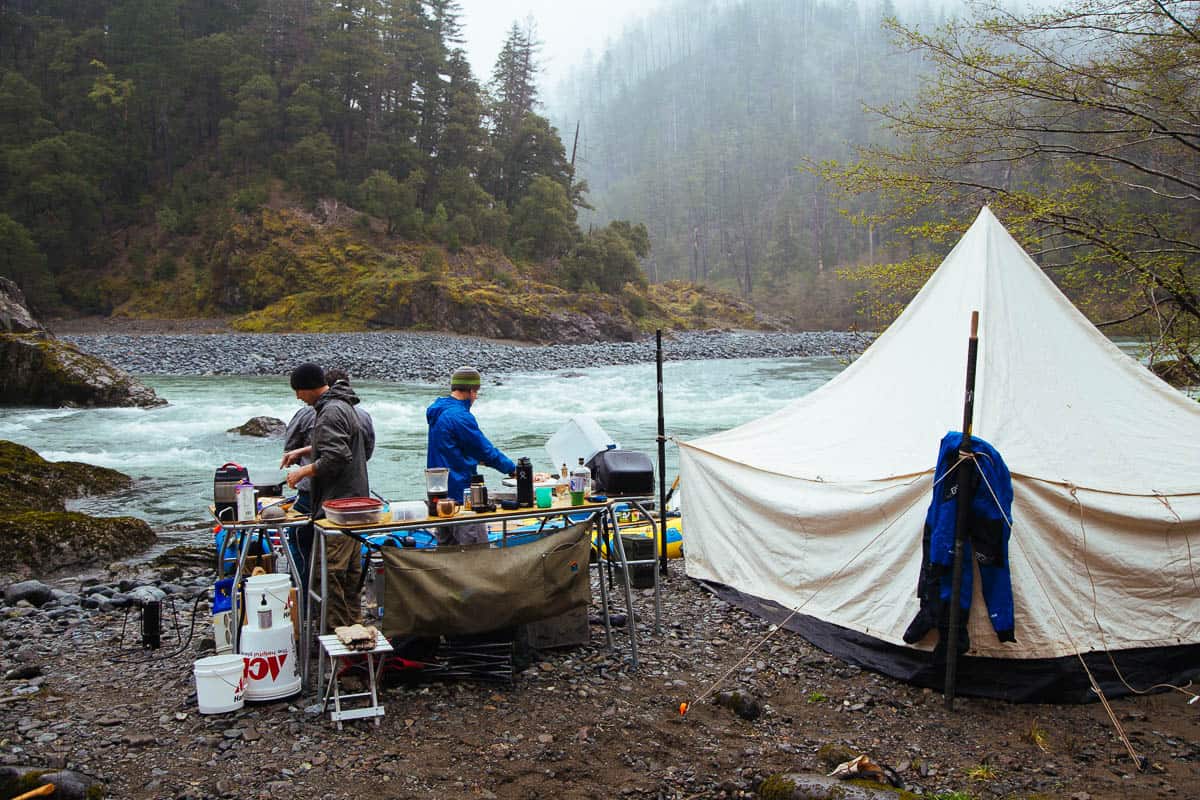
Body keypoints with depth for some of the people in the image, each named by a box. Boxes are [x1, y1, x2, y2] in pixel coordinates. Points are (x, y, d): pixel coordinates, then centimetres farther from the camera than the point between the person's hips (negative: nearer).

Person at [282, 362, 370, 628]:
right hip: (354, 497, 11)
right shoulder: (342, 405, 15)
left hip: (337, 502, -11)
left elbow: (335, 458, -24)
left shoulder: (331, 412, -17)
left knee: (332, 569, -7)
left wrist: (302, 472, -12)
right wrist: (303, 451, 25)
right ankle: (353, 622, 26)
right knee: (351, 567, 17)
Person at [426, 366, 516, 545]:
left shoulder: (438, 410, 11)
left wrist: (476, 459, 22)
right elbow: (486, 449, -14)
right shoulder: (460, 416, -19)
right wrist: (512, 468, -3)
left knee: (446, 544, 16)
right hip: (460, 491, -10)